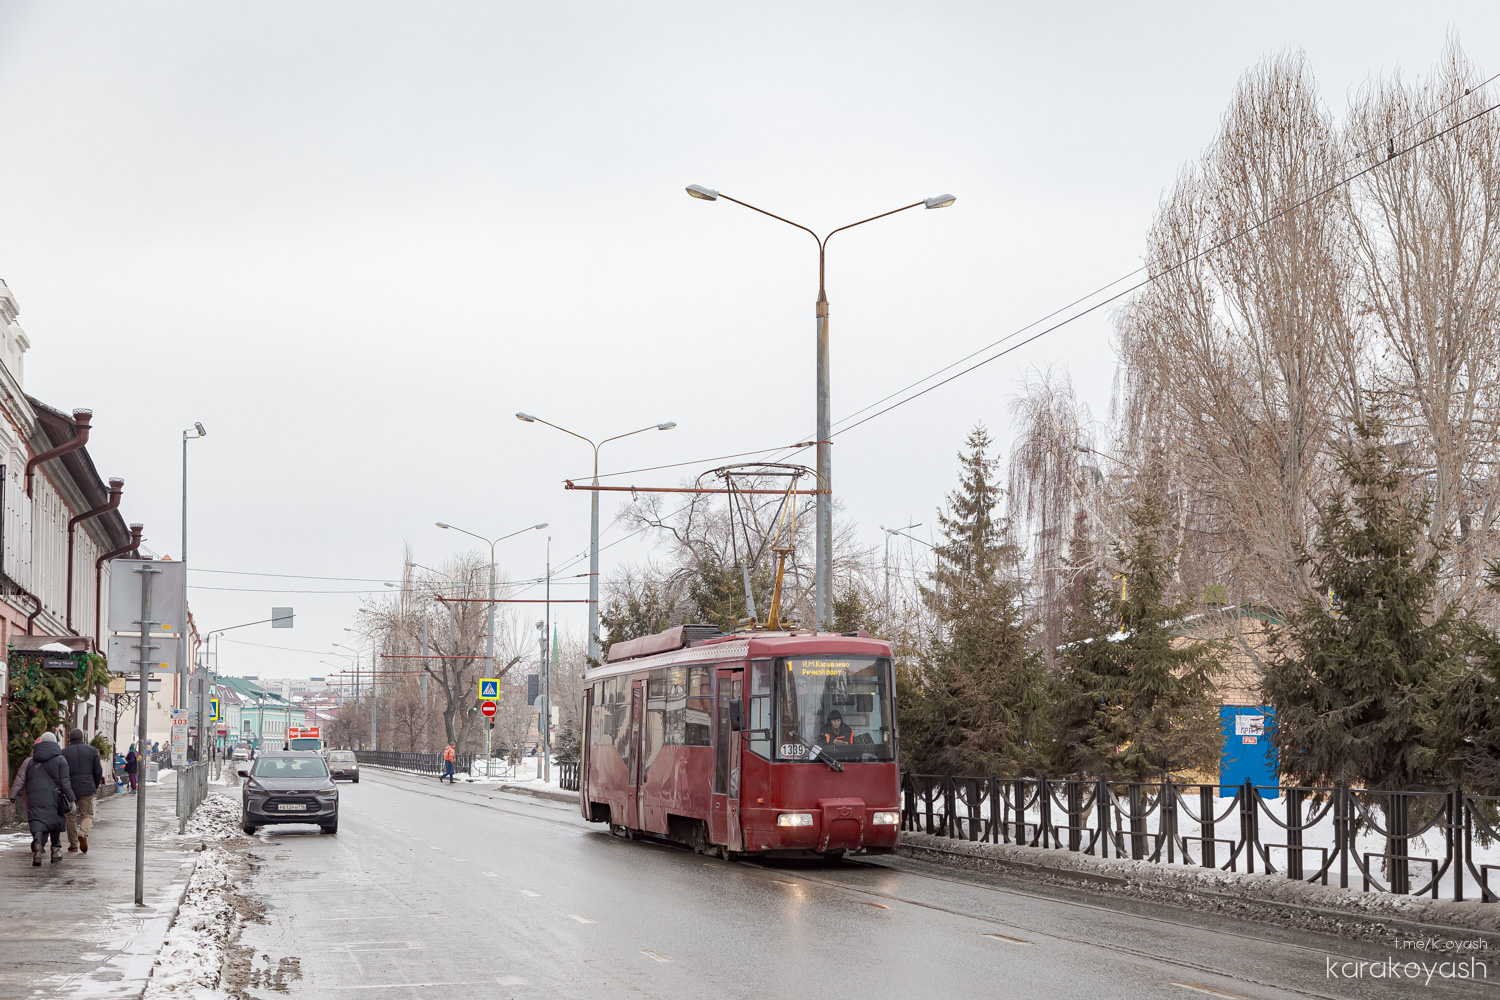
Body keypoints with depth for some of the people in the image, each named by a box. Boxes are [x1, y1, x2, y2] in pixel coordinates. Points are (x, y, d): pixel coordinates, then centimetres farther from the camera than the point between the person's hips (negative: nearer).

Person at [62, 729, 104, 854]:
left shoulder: (63, 752, -1)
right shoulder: (92, 751, 3)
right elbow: (98, 771, 4)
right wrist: (95, 787, 16)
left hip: (69, 789, 0)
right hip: (87, 789, 0)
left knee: (70, 816, 10)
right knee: (87, 814, 7)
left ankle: (73, 844, 12)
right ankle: (83, 834, -20)